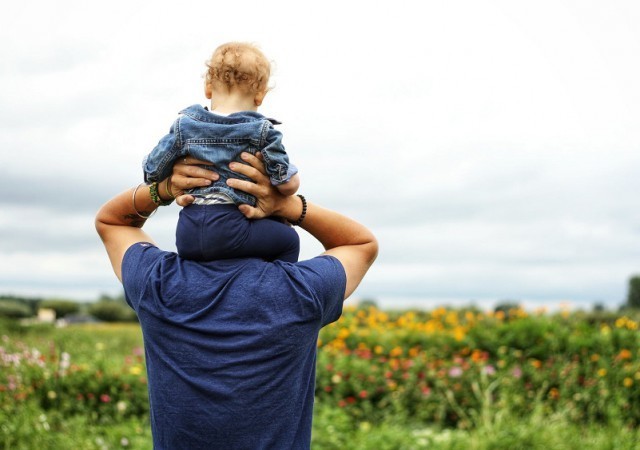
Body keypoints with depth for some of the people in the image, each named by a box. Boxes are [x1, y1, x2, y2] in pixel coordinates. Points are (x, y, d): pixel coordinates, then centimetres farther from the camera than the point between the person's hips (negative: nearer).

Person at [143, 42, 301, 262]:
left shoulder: (184, 126, 6)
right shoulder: (262, 131, -3)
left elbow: (152, 172, 8)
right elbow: (288, 184, -5)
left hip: (186, 235, 5)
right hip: (230, 231, -4)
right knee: (288, 240, 12)